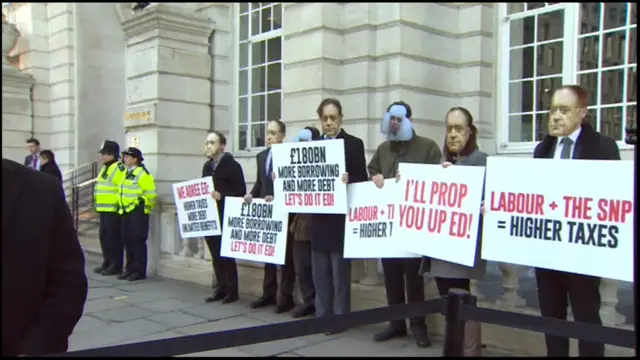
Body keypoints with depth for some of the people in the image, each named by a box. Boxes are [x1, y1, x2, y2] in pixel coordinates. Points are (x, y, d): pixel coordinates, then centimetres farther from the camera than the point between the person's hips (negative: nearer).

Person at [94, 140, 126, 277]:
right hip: (104, 209, 10)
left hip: (114, 210, -10)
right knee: (104, 236, 14)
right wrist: (99, 205, 23)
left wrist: (119, 205, -20)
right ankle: (107, 263, 23)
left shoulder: (119, 168, -12)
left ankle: (116, 266, 0)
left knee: (114, 238, -6)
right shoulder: (105, 168, 20)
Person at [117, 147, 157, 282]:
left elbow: (151, 194, -15)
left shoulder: (143, 173, -11)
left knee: (138, 241, -5)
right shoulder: (126, 173, 16)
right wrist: (121, 207, 21)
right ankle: (130, 268, 21)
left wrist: (145, 208, -11)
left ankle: (140, 271, 1)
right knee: (127, 240, 11)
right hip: (126, 211, 9)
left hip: (137, 212, -9)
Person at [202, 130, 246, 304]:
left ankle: (232, 291, 8)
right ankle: (221, 288, 19)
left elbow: (241, 192, -12)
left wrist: (221, 196, -22)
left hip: (225, 218, -6)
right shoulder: (207, 166, 14)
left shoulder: (232, 165, -8)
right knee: (216, 256, 10)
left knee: (227, 255, -1)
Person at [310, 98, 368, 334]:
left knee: (340, 272, 3)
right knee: (320, 272, 12)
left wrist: (348, 180, -27)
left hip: (340, 217, -5)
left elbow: (362, 179, -7)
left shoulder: (354, 144, -3)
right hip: (319, 217, 5)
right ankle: (322, 316, 22)